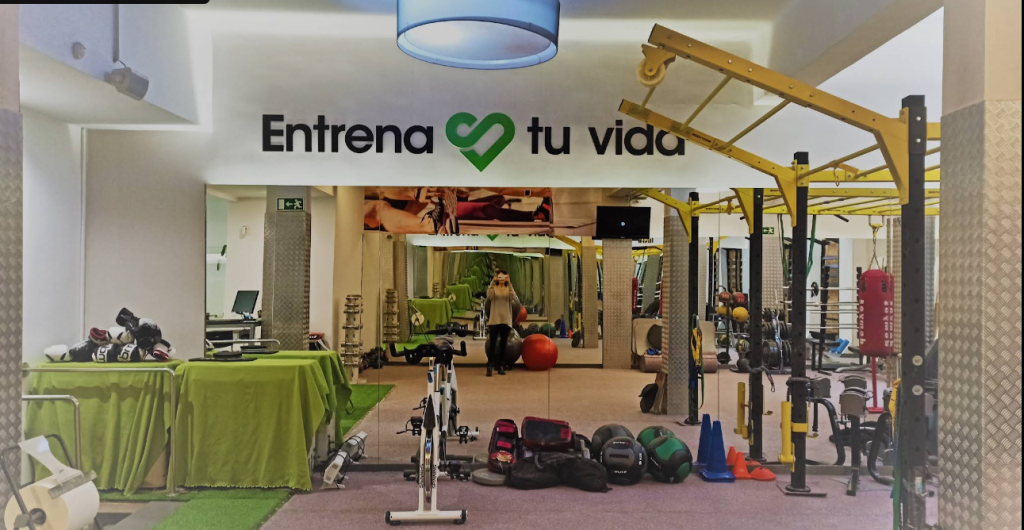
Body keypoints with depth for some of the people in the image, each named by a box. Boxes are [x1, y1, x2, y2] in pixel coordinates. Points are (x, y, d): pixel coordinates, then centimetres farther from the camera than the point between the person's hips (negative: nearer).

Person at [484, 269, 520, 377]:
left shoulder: (509, 289, 7)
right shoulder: (493, 288, 3)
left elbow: (514, 298, -14)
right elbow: (489, 296, -19)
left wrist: (509, 284, -20)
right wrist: (493, 282, -22)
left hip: (506, 320, 2)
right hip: (494, 320, -2)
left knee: (503, 344, 5)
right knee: (492, 343, -6)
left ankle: (500, 367, 12)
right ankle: (489, 367, -4)